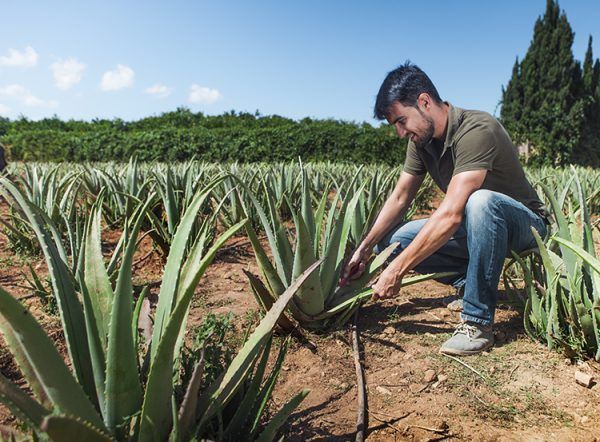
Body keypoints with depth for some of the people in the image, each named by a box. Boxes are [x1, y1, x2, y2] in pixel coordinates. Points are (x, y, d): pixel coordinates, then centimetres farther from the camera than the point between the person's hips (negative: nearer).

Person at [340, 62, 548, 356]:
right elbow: (399, 199, -3)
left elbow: (450, 215, -38)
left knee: (480, 201, -41)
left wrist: (397, 270, -36)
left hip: (524, 224, -7)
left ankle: (477, 323, -28)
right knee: (392, 241, -9)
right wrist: (364, 250, -11)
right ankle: (473, 284, 4)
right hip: (472, 226, 7)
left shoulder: (476, 130, -30)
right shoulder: (421, 140, -5)